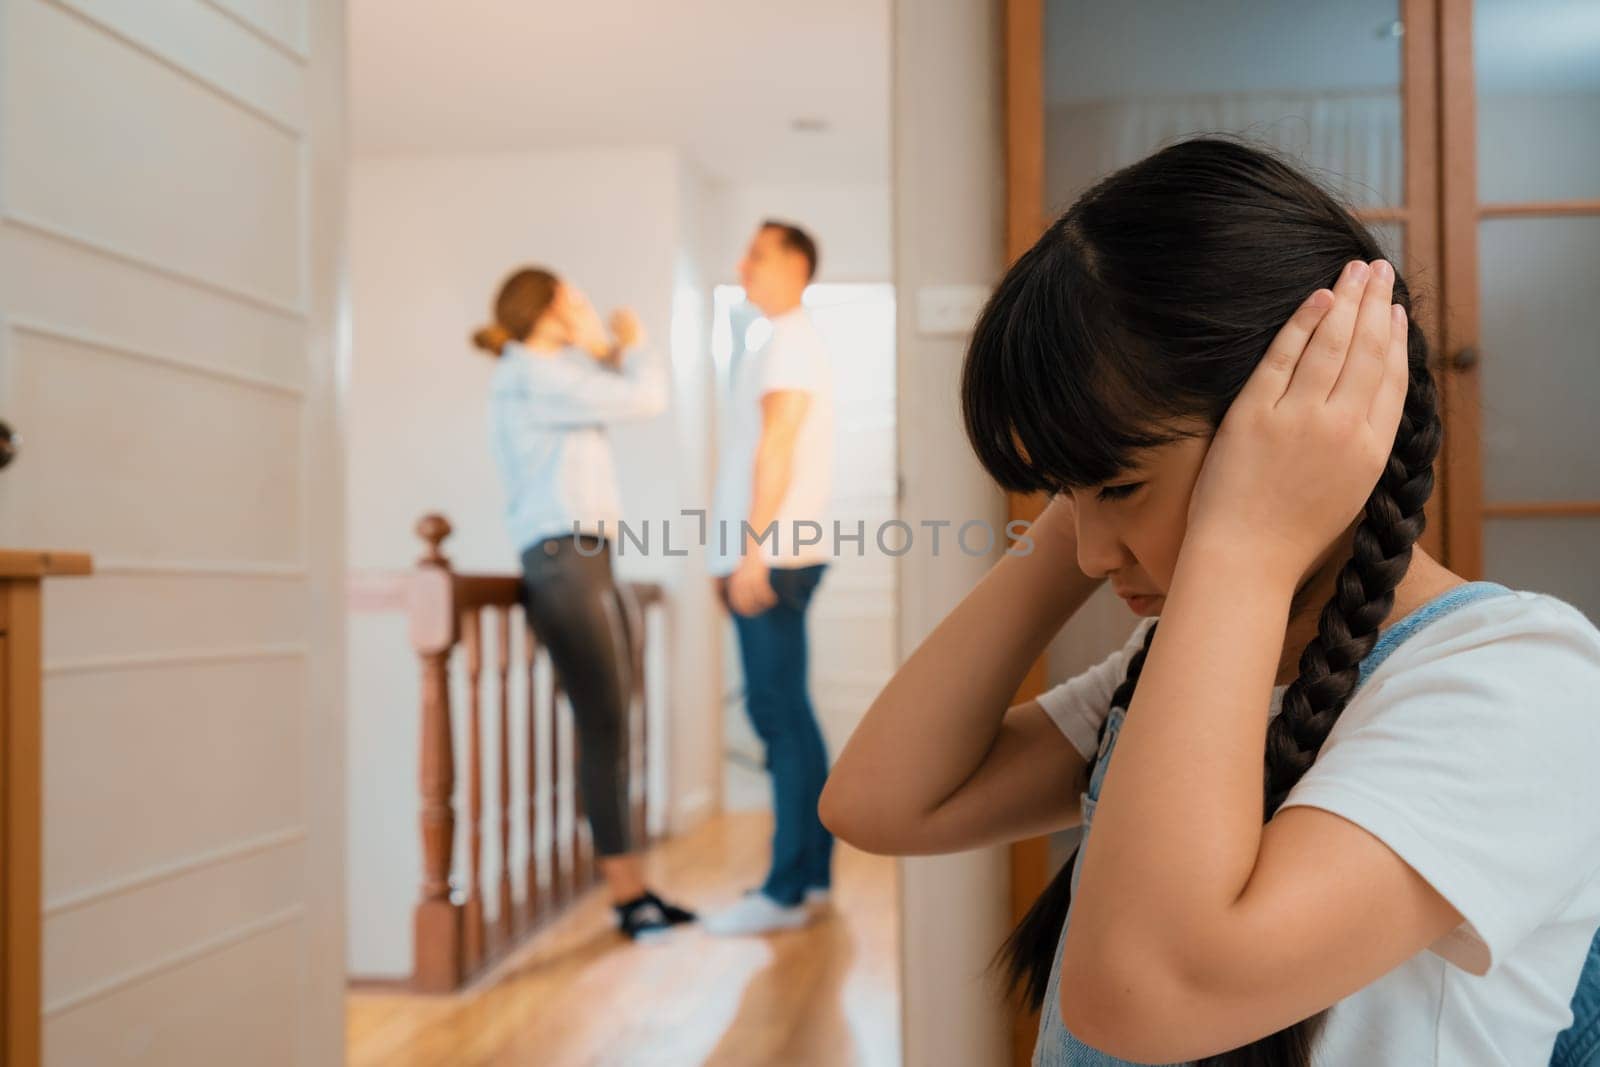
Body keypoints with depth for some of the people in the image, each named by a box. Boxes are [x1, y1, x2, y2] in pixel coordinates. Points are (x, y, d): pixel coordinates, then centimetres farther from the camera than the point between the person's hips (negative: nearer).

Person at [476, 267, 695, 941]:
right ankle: (626, 892, -6)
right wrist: (632, 345, 7)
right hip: (562, 558, -10)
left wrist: (603, 349, 14)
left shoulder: (552, 374, 23)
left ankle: (633, 889, 8)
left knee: (610, 725, 6)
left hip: (585, 560, 10)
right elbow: (644, 398, -11)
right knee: (603, 725, -10)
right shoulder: (532, 376, -8)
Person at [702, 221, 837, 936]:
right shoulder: (782, 344, 23)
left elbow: (776, 448, -16)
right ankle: (812, 874, 17)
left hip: (775, 555, -10)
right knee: (785, 715, 11)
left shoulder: (790, 343, -6)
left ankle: (787, 890, -7)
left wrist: (753, 549, -21)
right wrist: (734, 559, 18)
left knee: (780, 715, -10)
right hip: (766, 556, 10)